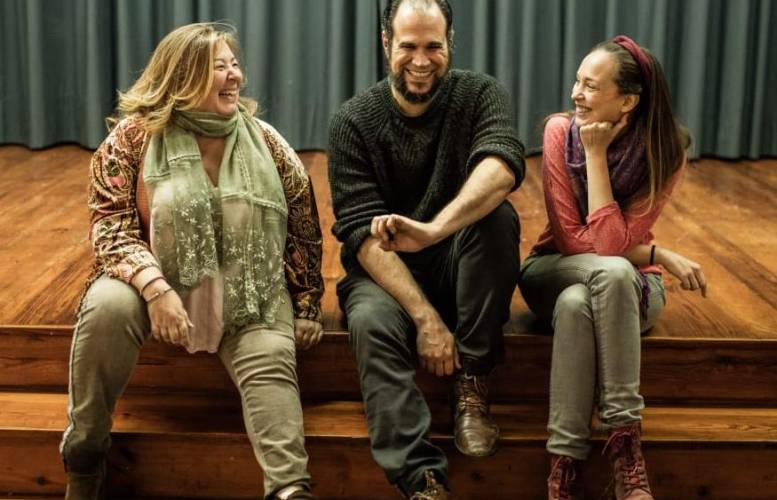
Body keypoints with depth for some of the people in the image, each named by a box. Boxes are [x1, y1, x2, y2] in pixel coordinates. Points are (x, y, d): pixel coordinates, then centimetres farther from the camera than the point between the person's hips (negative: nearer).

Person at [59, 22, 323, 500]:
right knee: (108, 306, -31)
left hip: (249, 292, 2)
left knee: (271, 360, -26)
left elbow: (304, 228, 8)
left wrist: (307, 306, 4)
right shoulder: (135, 136, -6)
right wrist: (154, 286, -28)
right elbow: (110, 222, -11)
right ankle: (83, 462, -17)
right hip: (159, 282, -1)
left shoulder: (264, 141, 1)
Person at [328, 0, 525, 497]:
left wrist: (435, 229, -48)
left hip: (462, 268, 1)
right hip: (385, 271, 0)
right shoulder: (354, 121, -7)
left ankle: (472, 385, -19)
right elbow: (363, 232, -16)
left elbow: (503, 163, -29)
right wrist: (425, 315, -29)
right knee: (371, 323, -33)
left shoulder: (479, 94, -6)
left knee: (496, 215, -30)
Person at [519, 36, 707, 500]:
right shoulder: (561, 131, -14)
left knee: (577, 302, -38)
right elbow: (571, 239, -16)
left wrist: (597, 154, -25)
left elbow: (611, 244, -24)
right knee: (612, 271, -36)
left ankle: (625, 440, -29)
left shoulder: (666, 151, -16)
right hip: (555, 271, 1)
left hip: (629, 287, 0)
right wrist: (659, 255, -19)